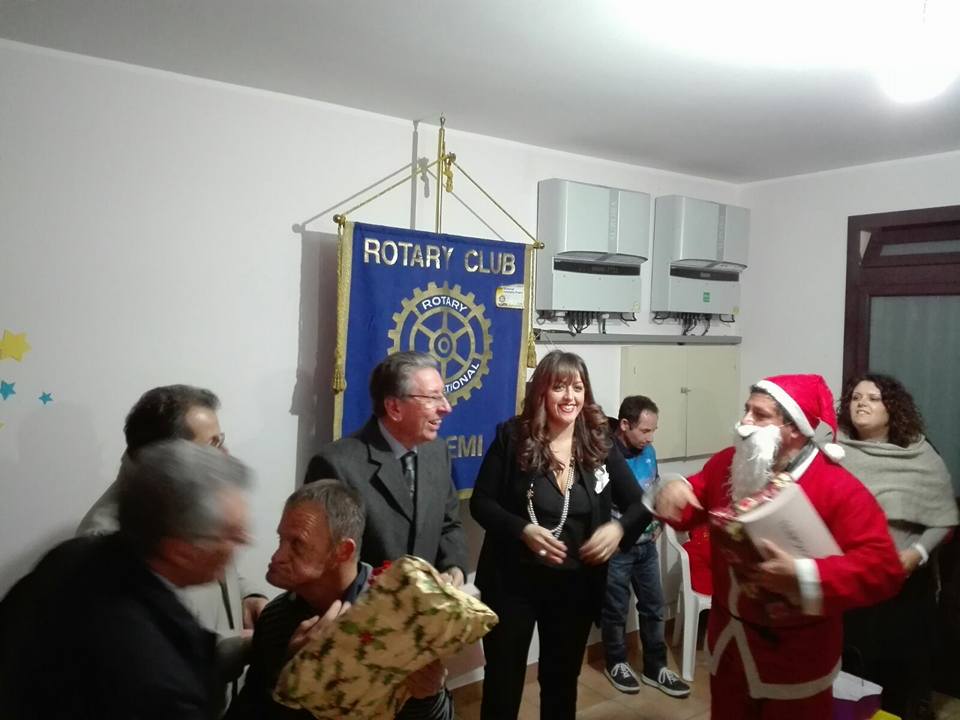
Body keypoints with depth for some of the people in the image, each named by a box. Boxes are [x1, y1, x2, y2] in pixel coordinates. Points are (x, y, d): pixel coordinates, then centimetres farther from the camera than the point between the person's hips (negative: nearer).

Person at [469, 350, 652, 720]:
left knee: (563, 680, 22)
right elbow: (480, 502, -8)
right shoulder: (512, 437, -11)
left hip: (577, 585, 3)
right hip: (512, 581, -2)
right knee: (502, 679, 13)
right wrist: (523, 530, -24)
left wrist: (619, 528, -20)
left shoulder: (600, 444, -4)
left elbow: (639, 505, 1)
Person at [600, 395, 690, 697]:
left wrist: (658, 523, 9)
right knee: (616, 610, 11)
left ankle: (655, 668, 30)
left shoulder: (648, 451, -1)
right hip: (615, 549, -6)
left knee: (653, 607, 15)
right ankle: (617, 663, 32)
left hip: (646, 545, 6)